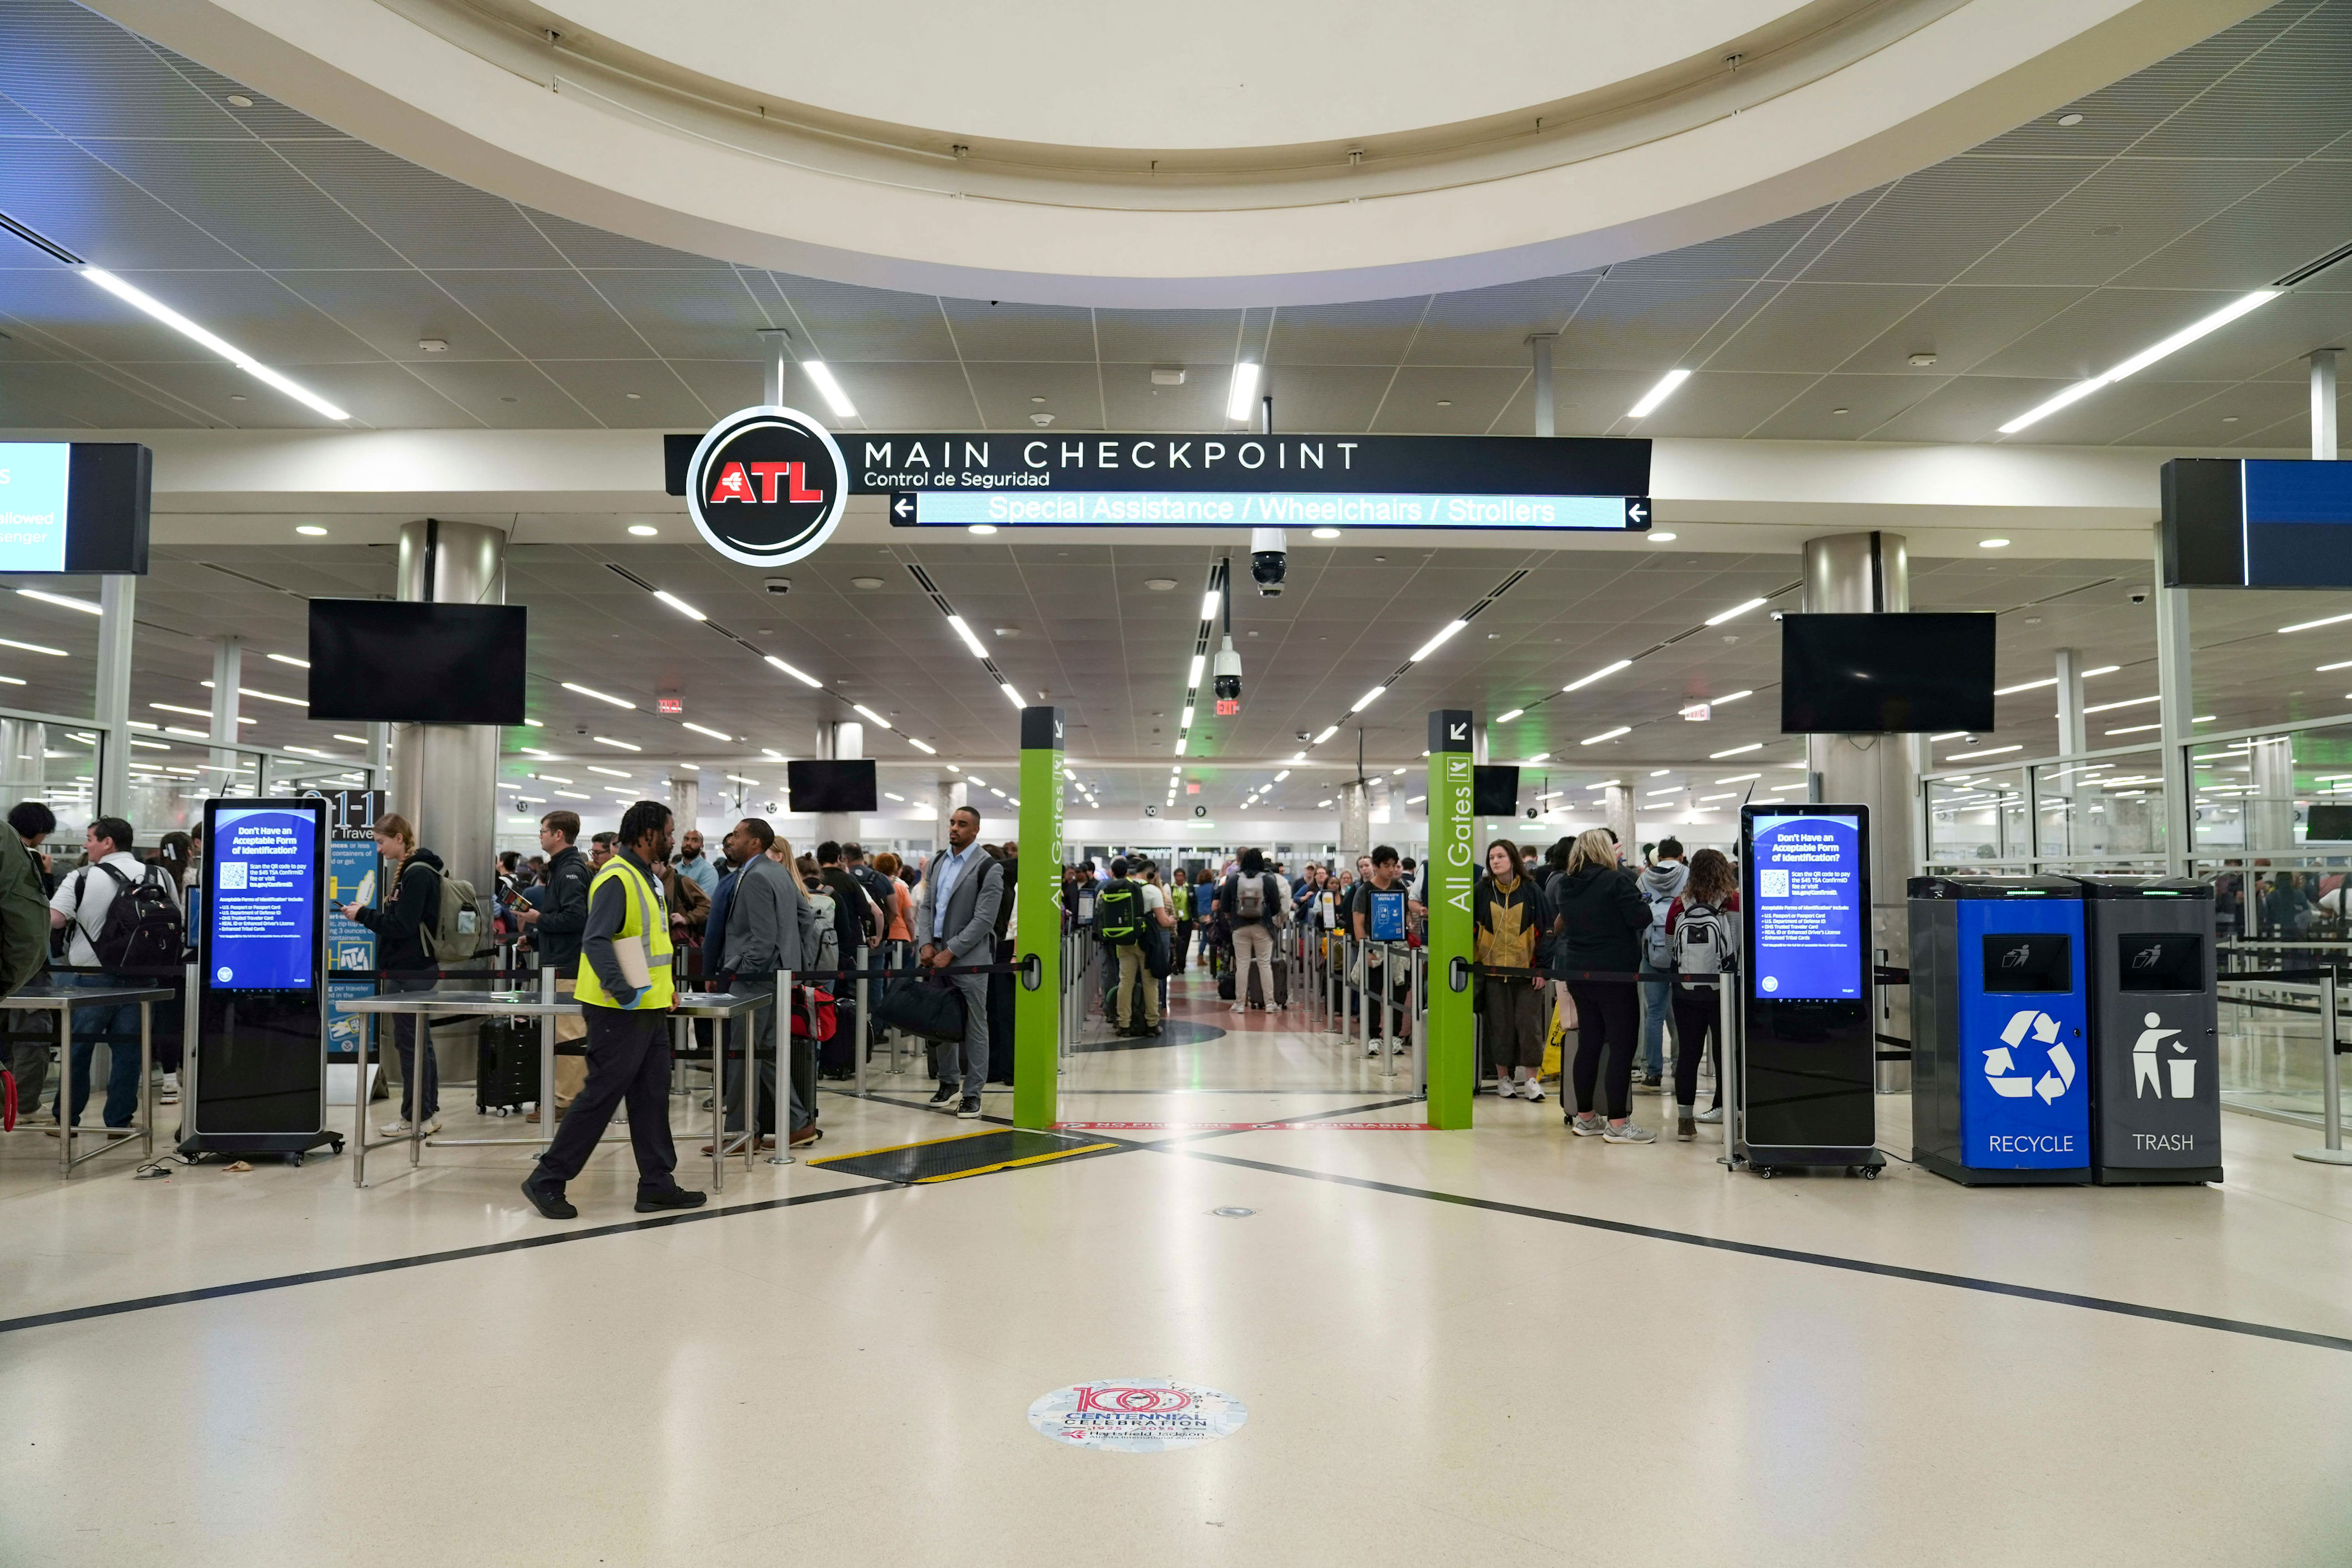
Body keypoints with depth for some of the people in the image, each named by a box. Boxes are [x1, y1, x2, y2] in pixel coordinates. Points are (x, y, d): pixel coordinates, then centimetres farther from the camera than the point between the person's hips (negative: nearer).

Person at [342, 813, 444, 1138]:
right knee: (419, 1041, 13)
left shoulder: (418, 874, -16)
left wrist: (363, 915, -12)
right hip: (413, 968, 10)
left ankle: (415, 1118, 3)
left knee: (410, 1042, -4)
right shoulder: (409, 870, 15)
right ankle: (428, 1112, 20)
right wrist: (365, 914, 9)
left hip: (410, 973, -10)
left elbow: (402, 925, -20)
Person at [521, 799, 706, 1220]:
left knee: (652, 1097, 12)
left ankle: (657, 1184, 18)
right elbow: (595, 941, -25)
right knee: (601, 1096, -3)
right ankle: (547, 1180, 8)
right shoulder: (617, 878, -16)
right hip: (620, 1013, -10)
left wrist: (665, 985, 17)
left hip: (651, 1011, 10)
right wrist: (623, 991, -30)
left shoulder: (645, 878, 16)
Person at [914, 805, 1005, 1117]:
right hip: (935, 954, 6)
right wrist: (927, 944, -1)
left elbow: (983, 921, -12)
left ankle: (972, 1093, 4)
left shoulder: (989, 868, -7)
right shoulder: (938, 862, 14)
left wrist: (950, 953, -14)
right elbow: (926, 906, 15)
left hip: (968, 958, -6)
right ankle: (947, 1082, 26)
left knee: (974, 1027, -1)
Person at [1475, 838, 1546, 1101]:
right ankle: (1503, 1077, 16)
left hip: (1526, 969, -1)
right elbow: (1472, 929, 6)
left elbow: (1541, 931, 2)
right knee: (1499, 1025, 5)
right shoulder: (1482, 891, 3)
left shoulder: (1530, 891, 1)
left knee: (1529, 1023, -3)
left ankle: (1531, 1079, 5)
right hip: (1493, 968, 1)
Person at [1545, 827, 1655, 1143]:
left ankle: (1584, 1117, 19)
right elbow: (1642, 918, -16)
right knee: (1622, 1043, -3)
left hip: (1577, 971, 7)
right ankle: (1617, 1123, -5)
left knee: (1588, 1042, 14)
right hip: (1614, 972, -7)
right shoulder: (1617, 880, -13)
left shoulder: (1563, 885, 5)